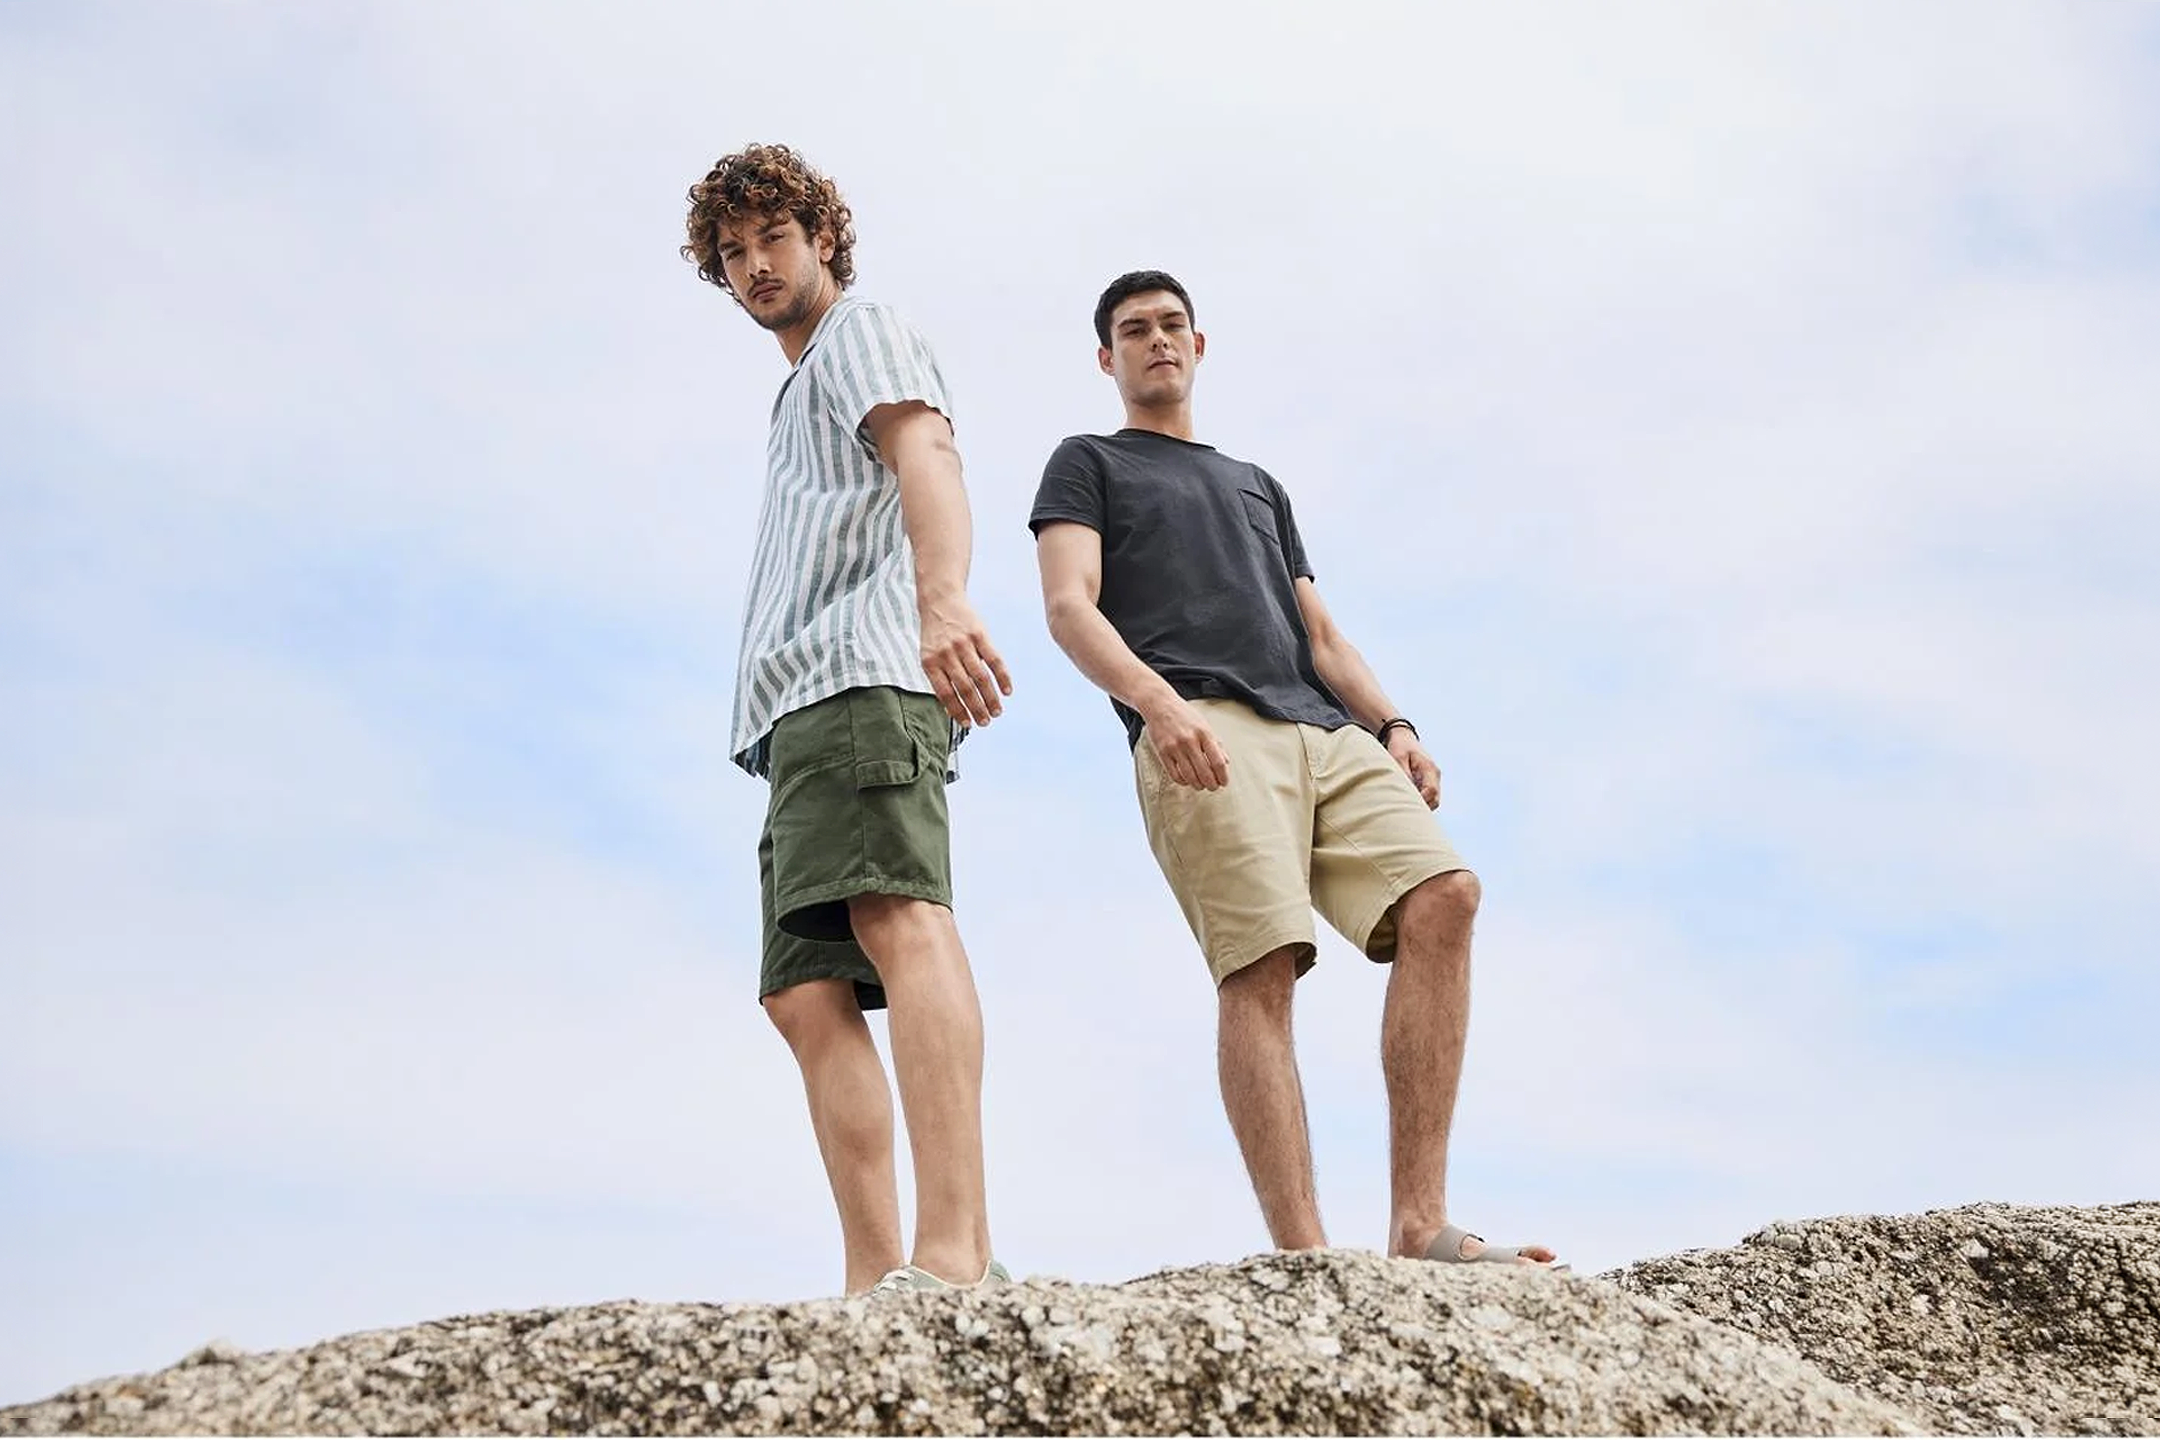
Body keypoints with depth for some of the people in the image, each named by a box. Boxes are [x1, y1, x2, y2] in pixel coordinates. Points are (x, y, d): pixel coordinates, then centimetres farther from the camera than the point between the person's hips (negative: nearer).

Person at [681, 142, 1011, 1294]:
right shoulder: (800, 397, 38)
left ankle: (954, 1252, -42)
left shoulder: (863, 333, 12)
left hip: (863, 676, -10)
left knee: (896, 913, -28)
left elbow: (925, 452, -10)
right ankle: (872, 1281, -10)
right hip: (802, 715, 10)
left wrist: (943, 596, -31)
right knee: (807, 993, -2)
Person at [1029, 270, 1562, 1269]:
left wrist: (1391, 725, 7)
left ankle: (1419, 1226, -21)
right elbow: (1069, 608, 3)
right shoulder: (1088, 464, 22)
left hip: (1326, 733, 5)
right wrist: (1159, 702, -17)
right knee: (1260, 965, -21)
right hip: (1203, 735, -5)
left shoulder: (1259, 486, 37)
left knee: (1442, 894, -19)